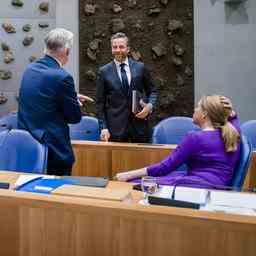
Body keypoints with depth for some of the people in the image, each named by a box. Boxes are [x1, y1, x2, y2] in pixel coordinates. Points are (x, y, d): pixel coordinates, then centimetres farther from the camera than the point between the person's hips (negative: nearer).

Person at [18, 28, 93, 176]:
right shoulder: (62, 77, -19)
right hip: (53, 148, -7)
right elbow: (75, 117, -11)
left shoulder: (30, 69, 4)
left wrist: (73, 97, 24)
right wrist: (76, 103, 10)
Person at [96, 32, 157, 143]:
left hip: (139, 125, 2)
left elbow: (152, 91, 15)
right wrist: (103, 127, -5)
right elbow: (100, 103, 2)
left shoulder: (140, 68, 6)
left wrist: (149, 105, -5)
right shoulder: (104, 71, 2)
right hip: (116, 128, -1)